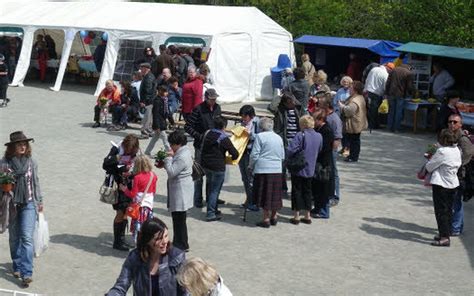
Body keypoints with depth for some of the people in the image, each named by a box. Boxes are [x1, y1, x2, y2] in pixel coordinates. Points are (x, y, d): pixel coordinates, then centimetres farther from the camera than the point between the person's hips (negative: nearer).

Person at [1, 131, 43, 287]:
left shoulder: (31, 162, 0)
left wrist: (39, 201, 16)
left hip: (29, 204, 0)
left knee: (27, 237, -8)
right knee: (14, 238, 12)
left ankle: (26, 273, -11)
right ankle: (17, 267, 29)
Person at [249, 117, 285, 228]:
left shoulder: (260, 136, -6)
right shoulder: (279, 138, 11)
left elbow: (254, 155, -7)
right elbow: (283, 156, 16)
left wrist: (251, 167, 7)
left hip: (263, 170, -5)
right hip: (277, 170, 5)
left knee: (265, 195, 1)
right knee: (275, 194, 13)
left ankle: (266, 219, 3)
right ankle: (274, 217, 21)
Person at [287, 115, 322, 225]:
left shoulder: (300, 135, -18)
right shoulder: (319, 136, 1)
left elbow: (290, 150, -23)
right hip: (310, 169, 5)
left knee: (297, 191, 4)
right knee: (307, 191, 15)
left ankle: (296, 216, 7)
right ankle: (307, 216, 19)